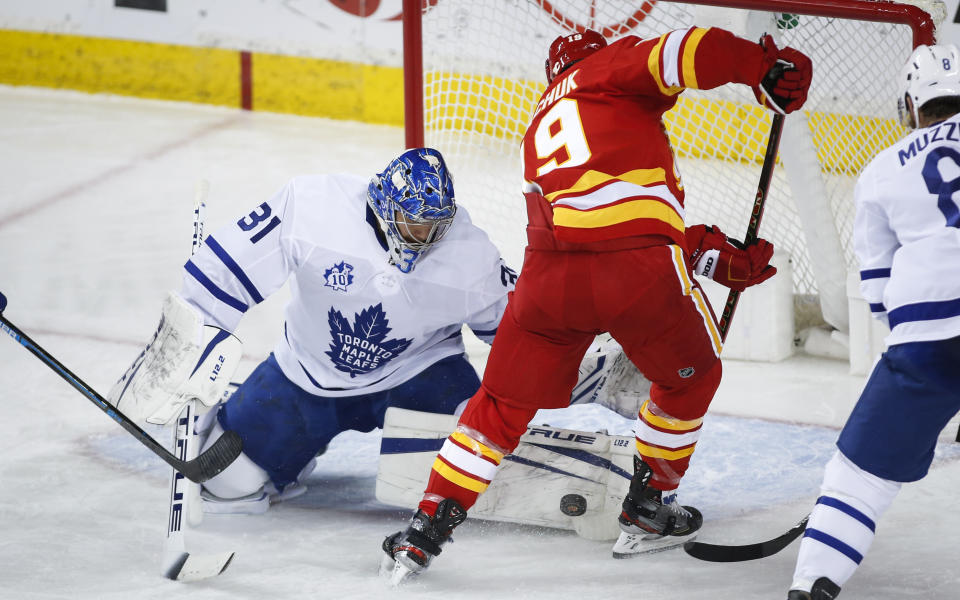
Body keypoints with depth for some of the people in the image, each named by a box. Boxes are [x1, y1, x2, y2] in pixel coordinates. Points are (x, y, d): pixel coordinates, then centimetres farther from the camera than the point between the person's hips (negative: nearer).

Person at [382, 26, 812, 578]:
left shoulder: (542, 126, 35)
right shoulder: (611, 67, 17)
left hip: (550, 272, 5)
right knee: (692, 374, 23)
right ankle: (648, 510, 30)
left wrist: (718, 256, 28)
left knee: (505, 402, 19)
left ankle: (428, 528, 13)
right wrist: (768, 66, 1)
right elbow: (678, 55, -4)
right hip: (640, 270, -5)